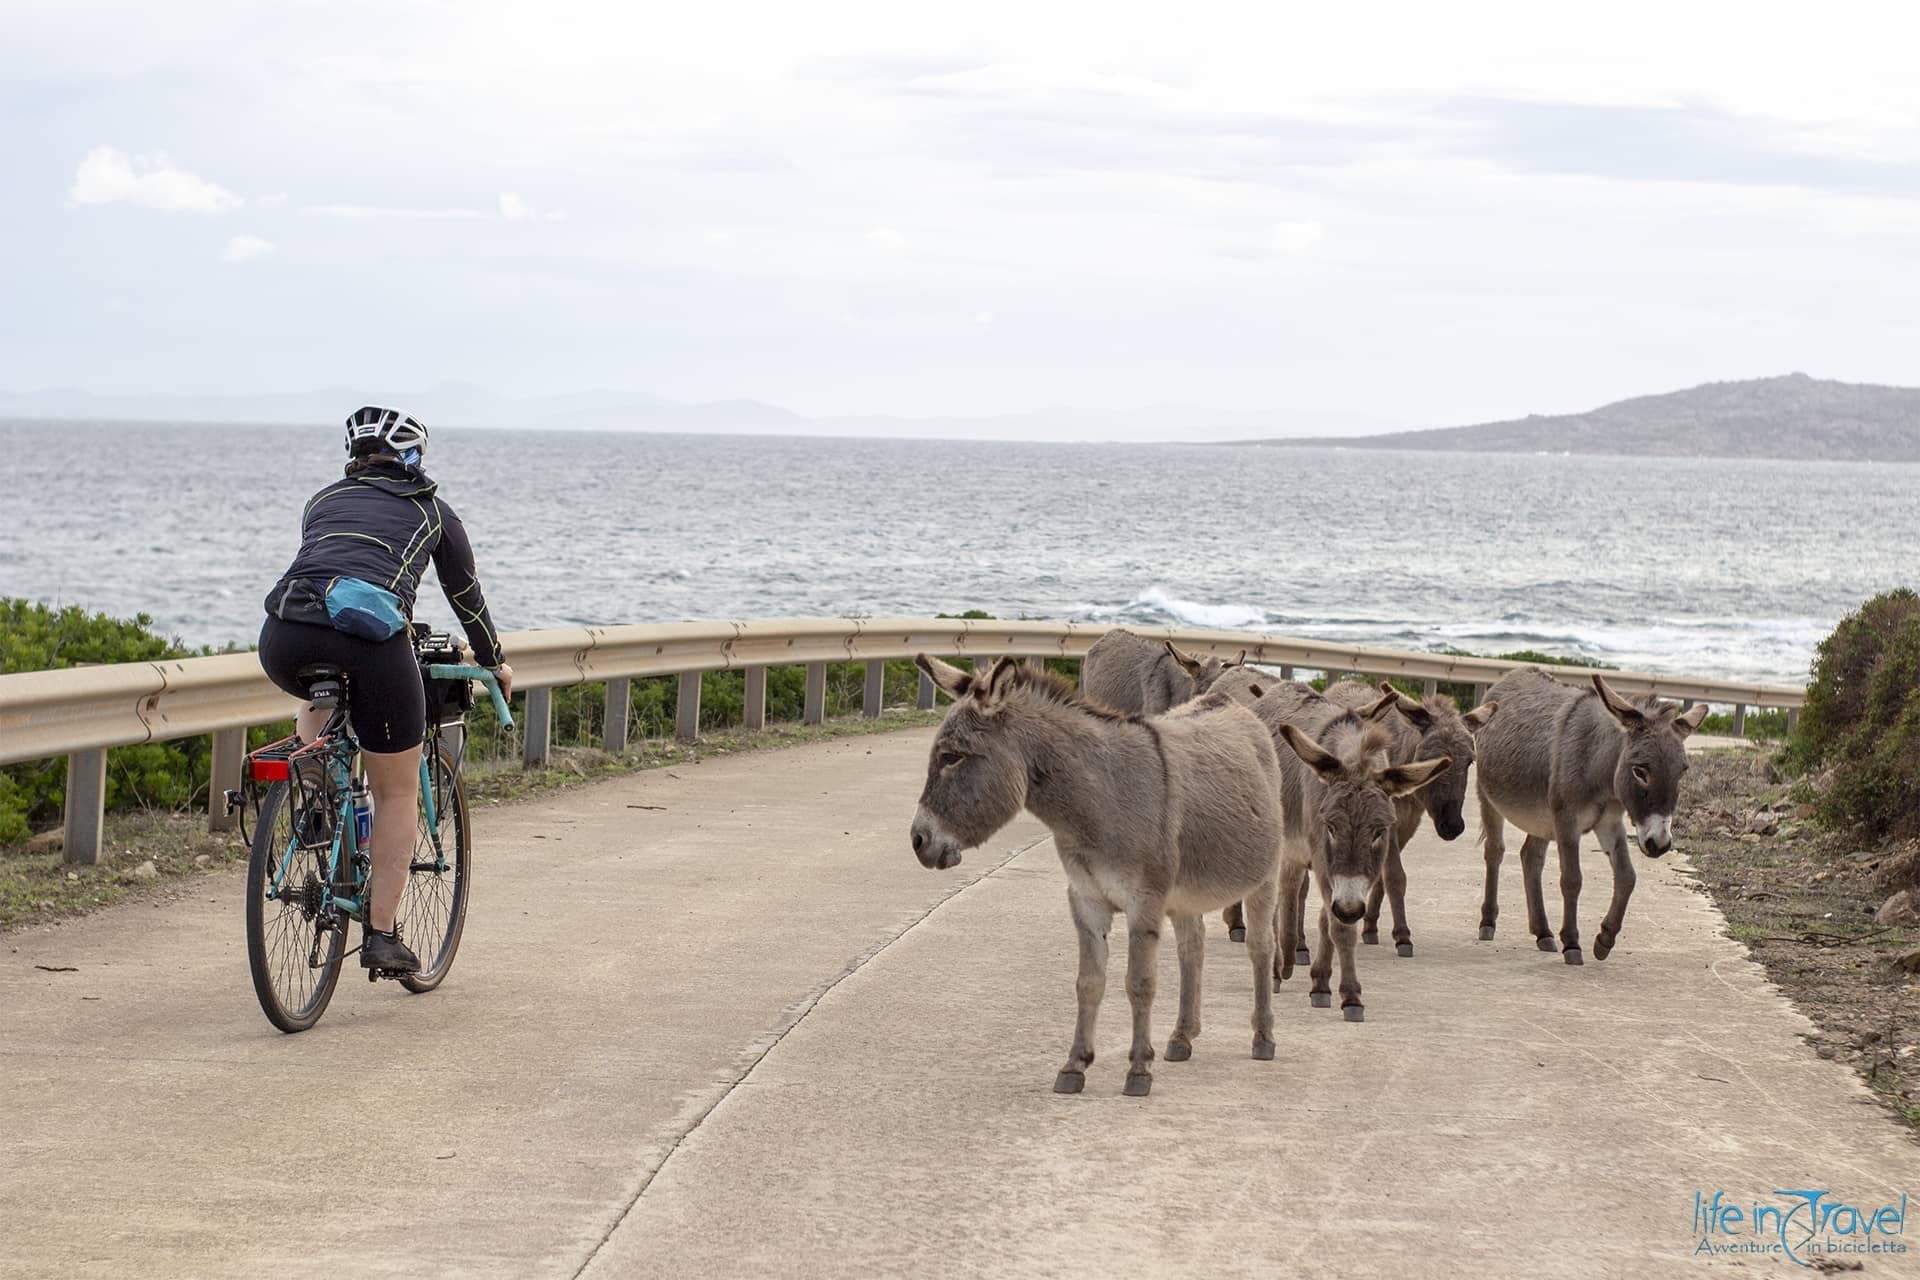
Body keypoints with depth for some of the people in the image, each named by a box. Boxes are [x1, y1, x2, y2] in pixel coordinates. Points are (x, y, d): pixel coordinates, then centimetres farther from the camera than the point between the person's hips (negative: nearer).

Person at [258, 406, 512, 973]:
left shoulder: (322, 501, 31)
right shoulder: (430, 510, 24)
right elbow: (467, 597, 33)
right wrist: (493, 662, 50)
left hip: (285, 639, 3)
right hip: (372, 641, -3)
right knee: (398, 793, 14)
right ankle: (382, 934, 12)